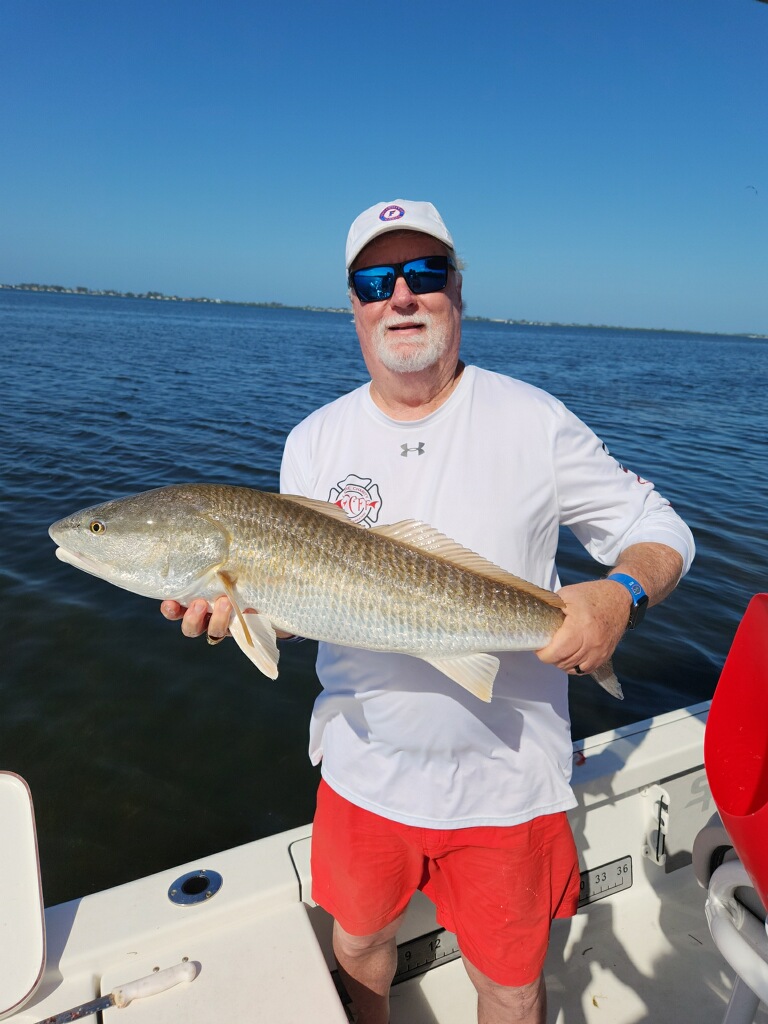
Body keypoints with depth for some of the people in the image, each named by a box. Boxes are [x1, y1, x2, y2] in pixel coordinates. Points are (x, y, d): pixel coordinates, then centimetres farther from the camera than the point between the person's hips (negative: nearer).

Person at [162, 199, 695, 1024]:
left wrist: (621, 594, -26)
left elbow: (659, 530, -5)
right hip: (363, 767, 3)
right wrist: (236, 597, -20)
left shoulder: (534, 422, -11)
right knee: (359, 939, 28)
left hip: (503, 779, -2)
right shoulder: (314, 440, -2)